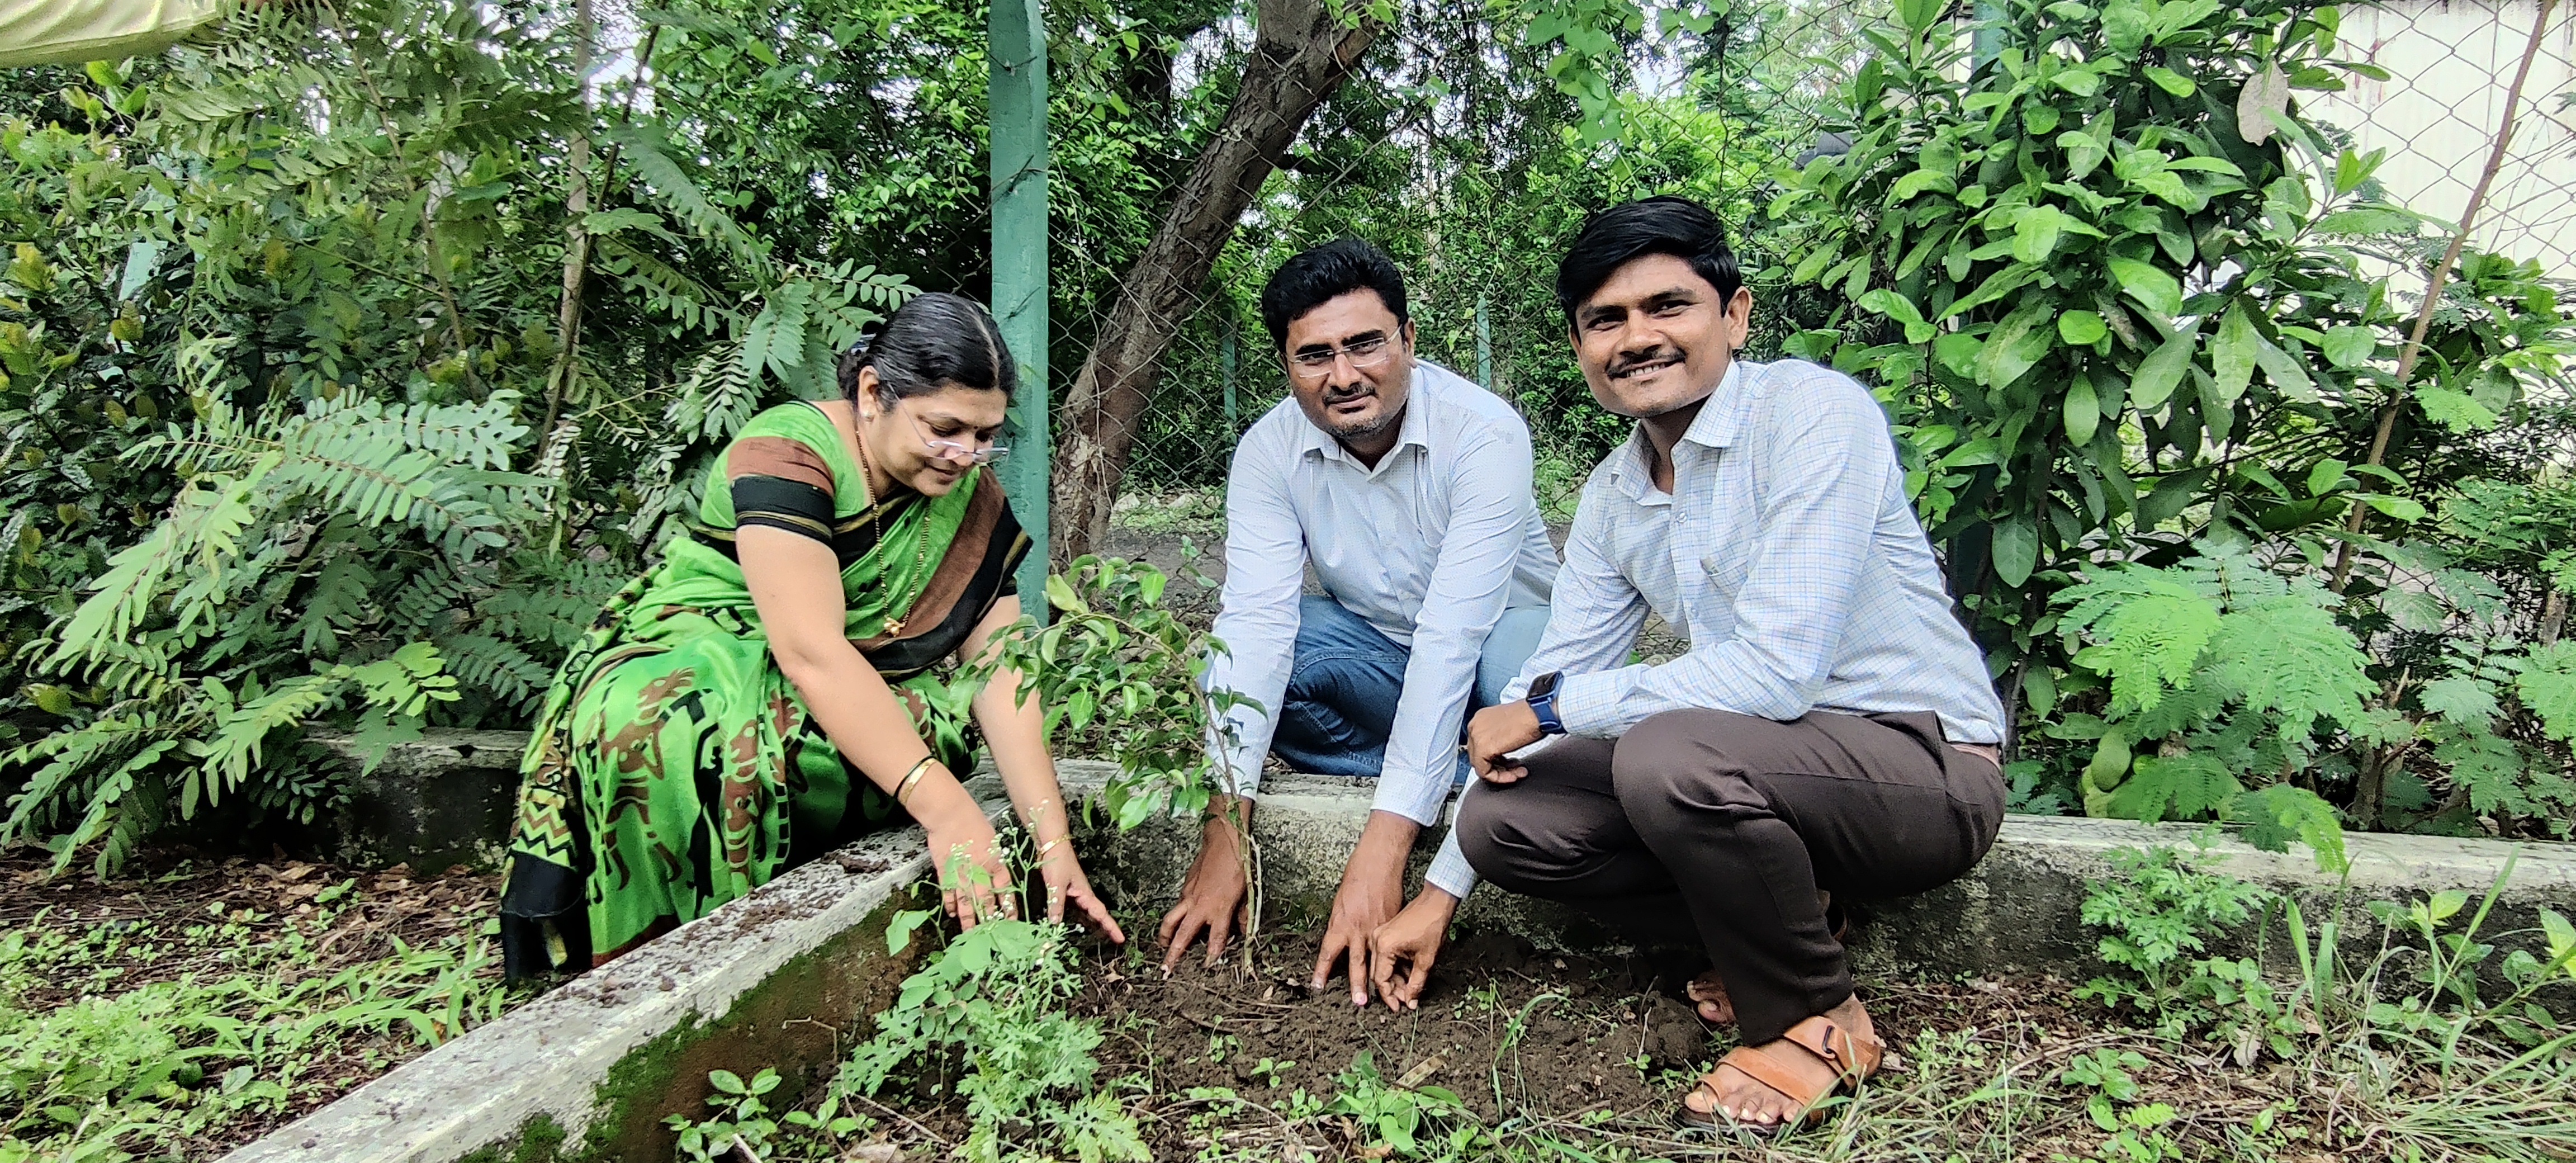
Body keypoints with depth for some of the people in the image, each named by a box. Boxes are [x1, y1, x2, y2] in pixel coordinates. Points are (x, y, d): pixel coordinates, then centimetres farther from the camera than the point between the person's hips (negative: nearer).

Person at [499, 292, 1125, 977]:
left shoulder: (971, 497, -2)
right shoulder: (785, 453, -20)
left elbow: (1002, 671, -8)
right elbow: (811, 651, -32)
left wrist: (1052, 840, -20)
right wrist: (947, 812, -40)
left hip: (854, 705, 5)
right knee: (672, 727, -38)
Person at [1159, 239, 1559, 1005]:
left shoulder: (1485, 434, -27)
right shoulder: (1269, 452, -15)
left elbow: (1452, 636, -35)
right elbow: (1256, 623, -25)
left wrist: (1383, 848, -42)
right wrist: (1224, 833, -36)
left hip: (1500, 635, -4)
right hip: (1375, 649, 4)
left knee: (1522, 662, -39)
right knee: (1239, 662, -25)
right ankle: (1477, 769, -20)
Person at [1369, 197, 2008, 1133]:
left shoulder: (1813, 413, -18)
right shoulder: (1612, 496, 5)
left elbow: (1777, 670, -27)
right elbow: (1545, 686, 8)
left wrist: (1552, 706, -16)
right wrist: (1440, 891, 6)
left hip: (1927, 765, -7)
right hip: (1762, 760, 7)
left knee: (1667, 754, -34)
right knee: (1501, 817, -6)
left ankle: (1817, 1019, -8)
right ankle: (1772, 934, 7)